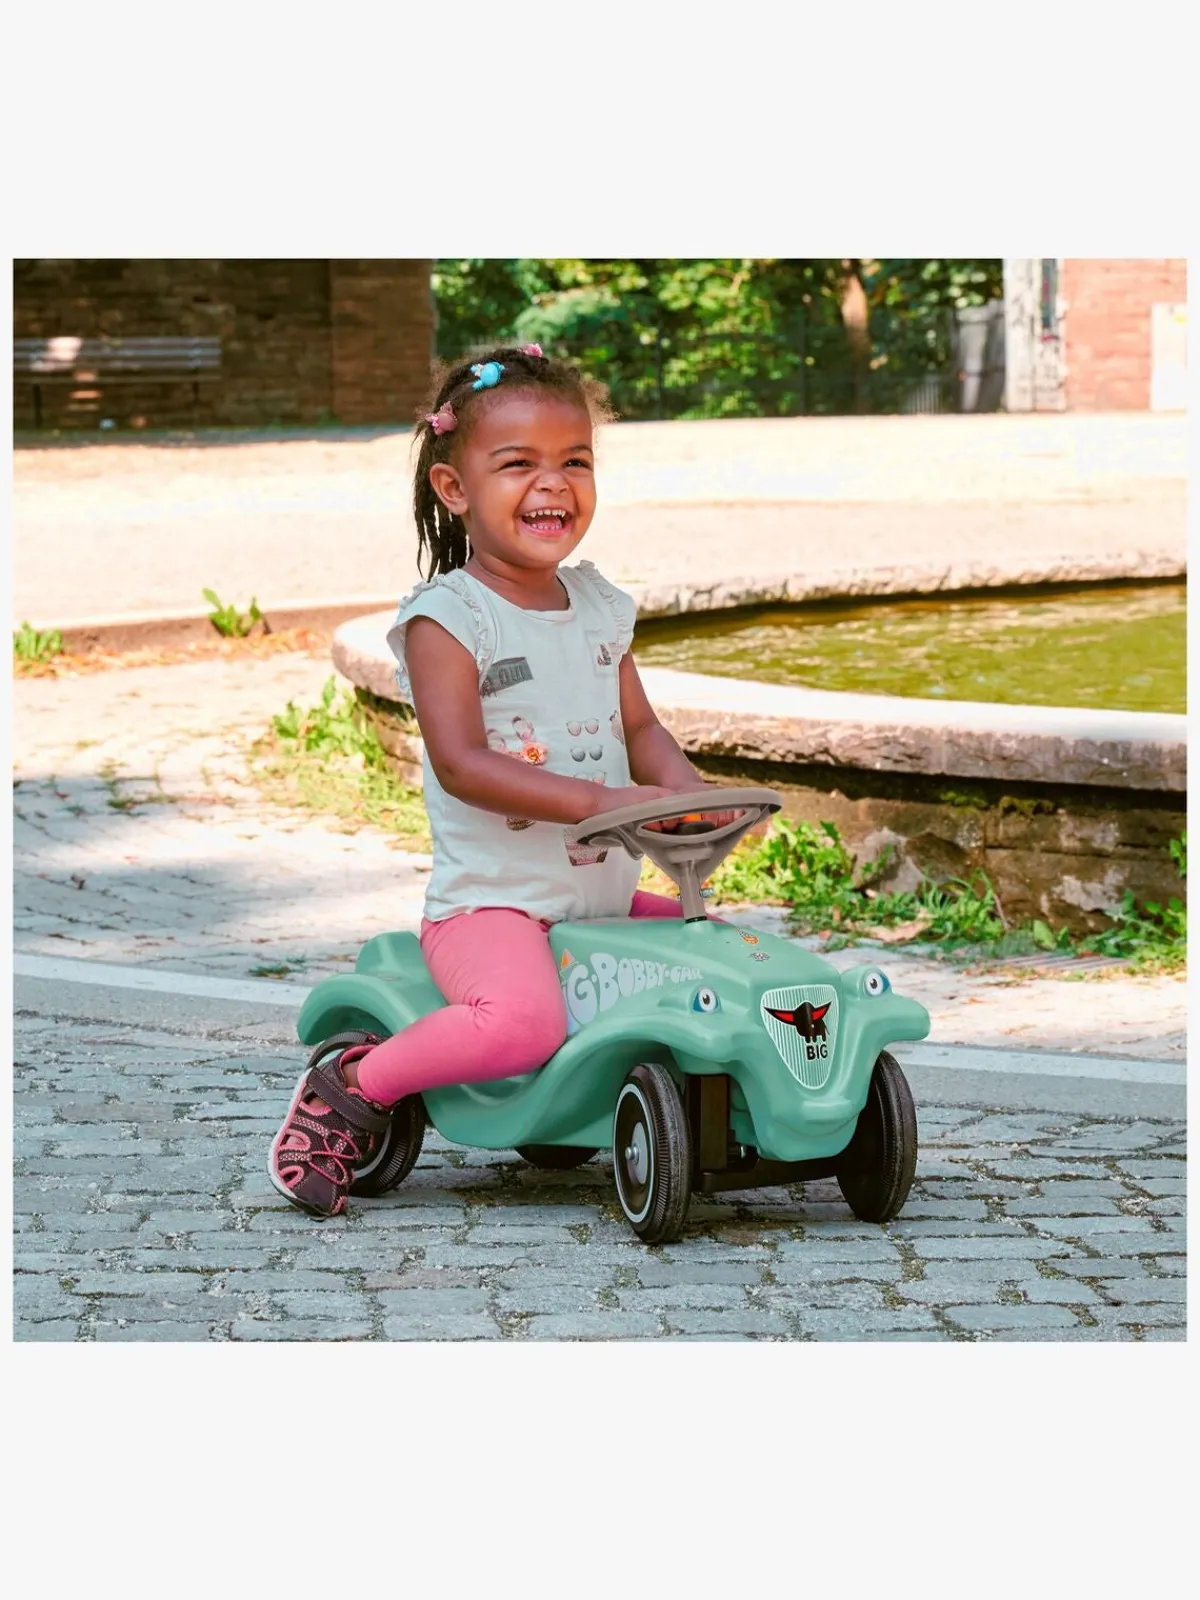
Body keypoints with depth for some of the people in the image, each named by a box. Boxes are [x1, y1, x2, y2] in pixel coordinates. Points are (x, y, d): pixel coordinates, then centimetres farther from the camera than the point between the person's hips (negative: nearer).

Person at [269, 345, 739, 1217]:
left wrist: (692, 794, -8)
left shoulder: (599, 605, 13)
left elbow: (640, 728, 16)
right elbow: (462, 764, -19)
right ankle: (351, 1087, -10)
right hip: (491, 898, -8)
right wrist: (599, 800, -28)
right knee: (522, 1022, -34)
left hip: (605, 895, 8)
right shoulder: (445, 617, -10)